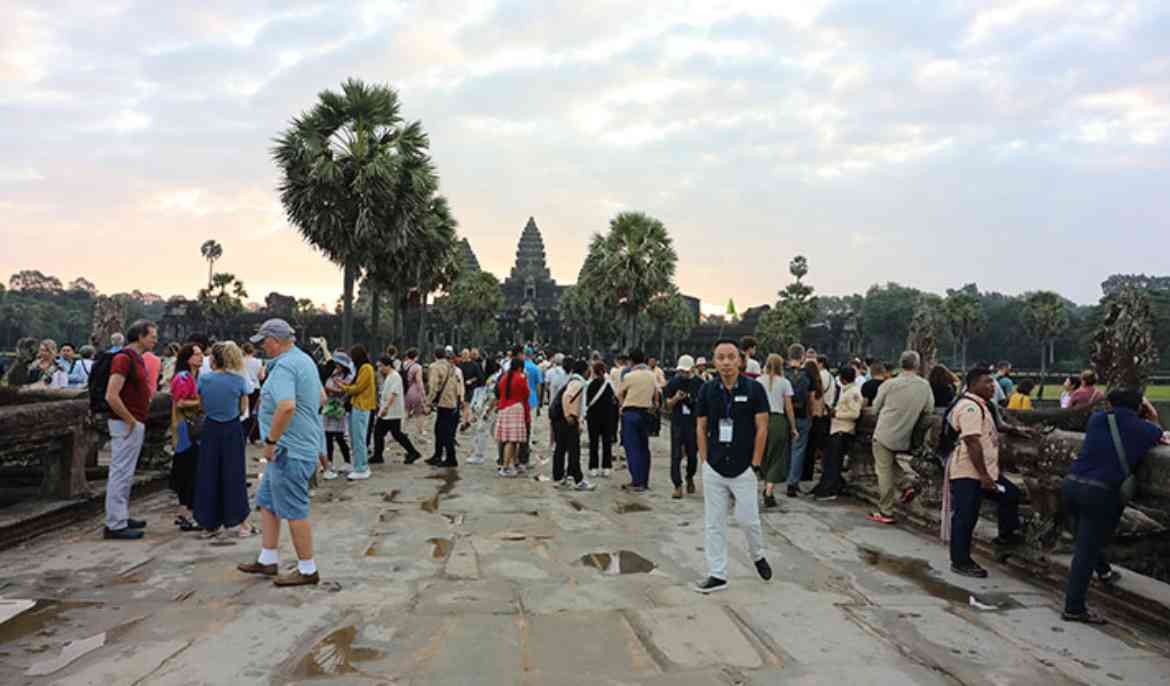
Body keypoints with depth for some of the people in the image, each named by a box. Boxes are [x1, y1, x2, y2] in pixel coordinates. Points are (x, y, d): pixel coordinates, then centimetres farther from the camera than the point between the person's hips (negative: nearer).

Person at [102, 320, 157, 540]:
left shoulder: (137, 358, 14)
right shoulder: (123, 358, -16)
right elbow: (111, 396, -24)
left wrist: (139, 421, 16)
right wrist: (130, 421, -17)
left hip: (137, 424, 10)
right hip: (126, 425, -10)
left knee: (125, 473, 17)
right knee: (121, 473, -4)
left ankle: (122, 517, 27)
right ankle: (115, 525, 1)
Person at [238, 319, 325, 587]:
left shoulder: (284, 366, -20)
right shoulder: (305, 360, 13)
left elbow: (286, 406, -34)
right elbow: (320, 397, 25)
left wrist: (270, 440, -24)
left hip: (290, 450, -11)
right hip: (302, 444, 11)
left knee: (294, 510, 0)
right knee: (267, 502, 19)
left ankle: (307, 570, 10)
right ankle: (268, 560, 28)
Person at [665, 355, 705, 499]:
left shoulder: (699, 383, 2)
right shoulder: (673, 383, 5)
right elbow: (668, 406, 5)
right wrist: (676, 398, -13)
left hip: (694, 424, 0)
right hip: (677, 424, 0)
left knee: (692, 455, 9)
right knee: (676, 456, -5)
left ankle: (690, 478, 35)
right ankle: (678, 486, -1)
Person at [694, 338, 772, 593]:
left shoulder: (753, 389, -5)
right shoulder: (707, 390, 2)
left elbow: (762, 428, -4)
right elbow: (701, 428, 7)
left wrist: (755, 464, -7)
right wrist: (704, 461, 1)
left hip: (743, 469, -2)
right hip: (714, 469, 3)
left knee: (748, 519, 1)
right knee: (713, 523, 6)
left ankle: (758, 556, 31)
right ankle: (717, 575, 16)